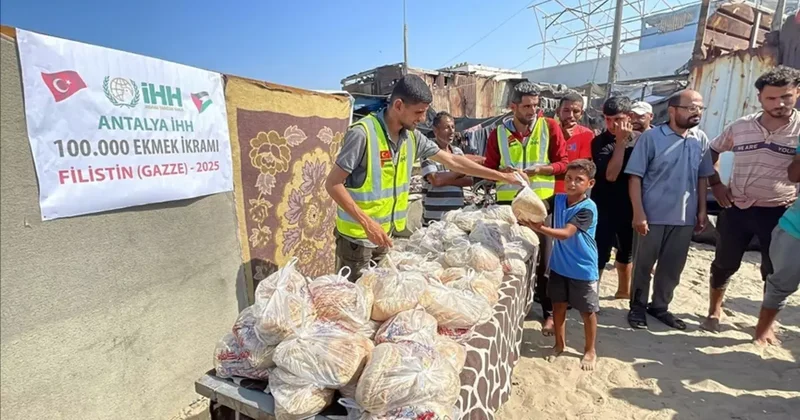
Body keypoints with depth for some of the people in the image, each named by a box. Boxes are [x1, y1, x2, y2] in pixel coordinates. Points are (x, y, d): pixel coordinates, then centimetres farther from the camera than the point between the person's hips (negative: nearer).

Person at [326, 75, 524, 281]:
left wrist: (502, 177, 9)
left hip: (385, 235, 6)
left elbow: (452, 161, 8)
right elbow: (332, 183, -18)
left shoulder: (412, 136, 0)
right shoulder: (362, 133, -20)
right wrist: (366, 222, -26)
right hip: (358, 237, -6)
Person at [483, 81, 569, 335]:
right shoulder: (498, 133, 4)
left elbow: (563, 163, 1)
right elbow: (489, 169, 6)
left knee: (544, 260, 6)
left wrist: (540, 169, -16)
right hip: (508, 203, 2)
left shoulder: (550, 127, 1)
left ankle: (550, 313, 22)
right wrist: (502, 171, -14)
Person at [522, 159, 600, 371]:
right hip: (559, 265, 5)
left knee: (587, 311, 11)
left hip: (583, 269, -5)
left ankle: (590, 350, 32)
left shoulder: (588, 208, -21)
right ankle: (559, 344, 36)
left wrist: (539, 228, -43)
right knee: (558, 305, 16)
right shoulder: (558, 199, -2)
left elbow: (565, 233, -30)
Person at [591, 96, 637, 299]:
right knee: (600, 253, -6)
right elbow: (610, 175, -24)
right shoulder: (600, 142, -11)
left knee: (627, 251, 21)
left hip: (630, 207, 5)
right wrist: (620, 141, -23)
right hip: (605, 208, -5)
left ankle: (624, 290, 41)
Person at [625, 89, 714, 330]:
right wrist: (638, 213, -16)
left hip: (685, 217, 5)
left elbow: (702, 177, 13)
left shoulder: (701, 140, 6)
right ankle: (638, 307, 24)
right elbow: (635, 177, -11)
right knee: (643, 265, 8)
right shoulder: (651, 137, -8)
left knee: (673, 267, 14)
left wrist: (702, 210, 8)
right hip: (652, 216, -4)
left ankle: (660, 306, 31)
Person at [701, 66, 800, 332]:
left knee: (774, 274, 9)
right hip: (736, 208, 2)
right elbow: (711, 152, 15)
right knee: (724, 265, 11)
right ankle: (714, 311, 31)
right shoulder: (740, 127, 0)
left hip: (778, 213, -1)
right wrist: (715, 184, 4)